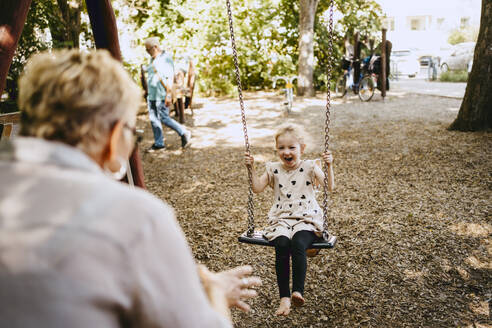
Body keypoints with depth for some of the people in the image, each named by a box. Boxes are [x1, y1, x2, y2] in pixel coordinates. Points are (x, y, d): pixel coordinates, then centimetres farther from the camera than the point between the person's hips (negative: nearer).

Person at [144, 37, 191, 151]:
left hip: (161, 95, -9)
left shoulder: (165, 59, -11)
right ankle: (159, 143, 16)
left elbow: (170, 78, -17)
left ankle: (184, 133, 10)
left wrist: (168, 95, -22)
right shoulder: (152, 59, 15)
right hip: (151, 95, 9)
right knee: (153, 119, 8)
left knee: (164, 118, -6)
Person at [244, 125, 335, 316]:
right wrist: (252, 168, 1)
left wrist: (329, 166, -14)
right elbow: (257, 188, 10)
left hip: (306, 219, -1)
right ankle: (284, 297, -24)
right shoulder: (274, 169, 13)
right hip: (281, 219, 2)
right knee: (281, 245, -28)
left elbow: (330, 187, -2)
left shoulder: (309, 168, 5)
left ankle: (298, 291, -30)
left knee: (298, 244, -33)